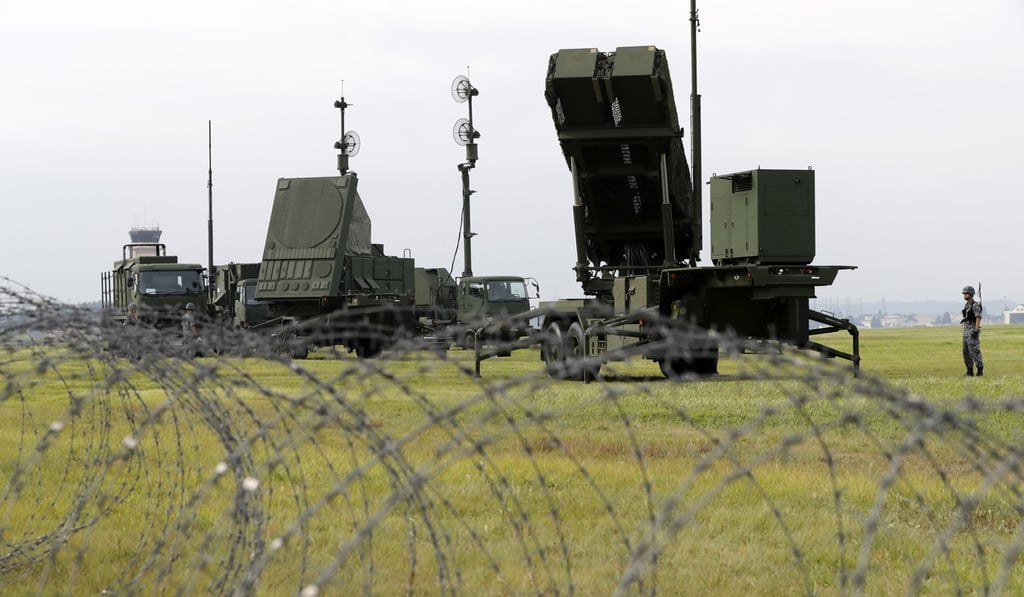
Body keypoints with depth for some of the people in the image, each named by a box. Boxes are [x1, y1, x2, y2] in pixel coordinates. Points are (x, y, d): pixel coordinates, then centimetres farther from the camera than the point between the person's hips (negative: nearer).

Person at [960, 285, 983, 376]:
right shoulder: (967, 305, 16)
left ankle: (980, 370, -6)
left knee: (974, 351, -11)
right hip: (966, 331, 9)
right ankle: (970, 371, 11)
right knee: (966, 352, 7)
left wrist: (976, 330, -26)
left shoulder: (975, 305, -13)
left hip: (973, 330, -9)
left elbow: (978, 318, -20)